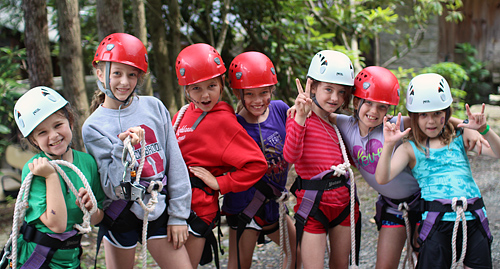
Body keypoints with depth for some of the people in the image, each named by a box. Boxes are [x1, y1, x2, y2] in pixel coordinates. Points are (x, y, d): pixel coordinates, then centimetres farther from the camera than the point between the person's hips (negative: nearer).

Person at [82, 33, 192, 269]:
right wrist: (122, 149, -26)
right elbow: (113, 187, -11)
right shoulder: (93, 126, -6)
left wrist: (178, 215, -1)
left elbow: (175, 163, 1)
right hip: (121, 212, -1)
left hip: (158, 207, 1)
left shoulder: (154, 107, -1)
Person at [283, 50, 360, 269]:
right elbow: (290, 156, -26)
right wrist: (300, 118, -36)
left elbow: (348, 158, 13)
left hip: (343, 200, 6)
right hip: (313, 203, -6)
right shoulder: (299, 118, -9)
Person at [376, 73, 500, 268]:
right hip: (437, 222, -2)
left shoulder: (460, 138, 11)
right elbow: (382, 178, -10)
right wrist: (388, 145, -23)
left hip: (474, 219, 2)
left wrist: (484, 130, -20)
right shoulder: (411, 149, 5)